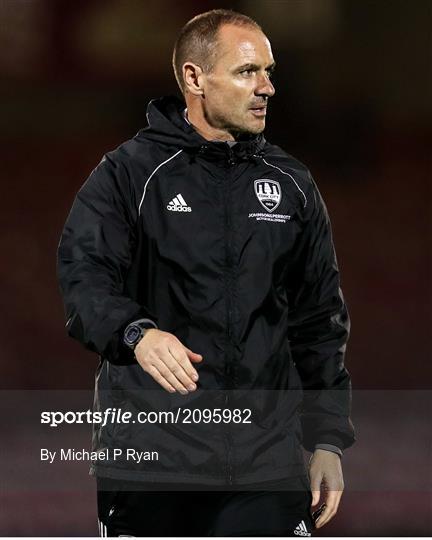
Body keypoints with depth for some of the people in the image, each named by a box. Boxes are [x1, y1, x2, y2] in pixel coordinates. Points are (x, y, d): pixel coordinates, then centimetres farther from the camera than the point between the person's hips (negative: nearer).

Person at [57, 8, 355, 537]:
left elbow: (319, 320, 17)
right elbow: (85, 278, -13)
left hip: (267, 453, 4)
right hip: (150, 451, -3)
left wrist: (328, 440, 13)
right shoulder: (129, 173, -1)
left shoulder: (291, 185, 13)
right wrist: (136, 334, -34)